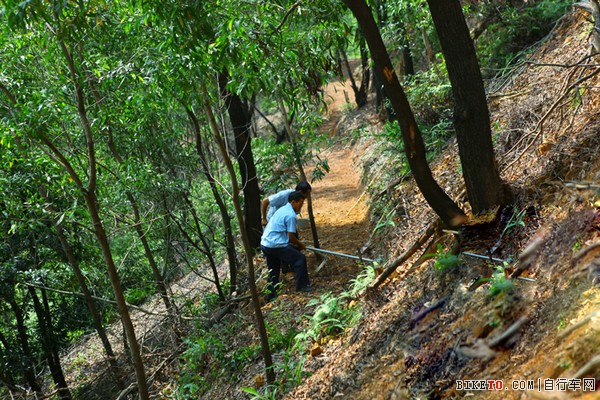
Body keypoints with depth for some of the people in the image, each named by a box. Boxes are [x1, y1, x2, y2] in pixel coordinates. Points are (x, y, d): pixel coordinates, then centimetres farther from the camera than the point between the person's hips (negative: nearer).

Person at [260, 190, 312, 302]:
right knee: (300, 259, 1)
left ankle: (271, 297, 24)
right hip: (276, 245, -9)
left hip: (264, 244, 10)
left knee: (273, 272, 19)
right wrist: (300, 244, 7)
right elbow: (291, 236, -12)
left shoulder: (282, 209, 16)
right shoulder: (291, 215, -13)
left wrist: (297, 244, 24)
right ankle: (302, 286, 8)